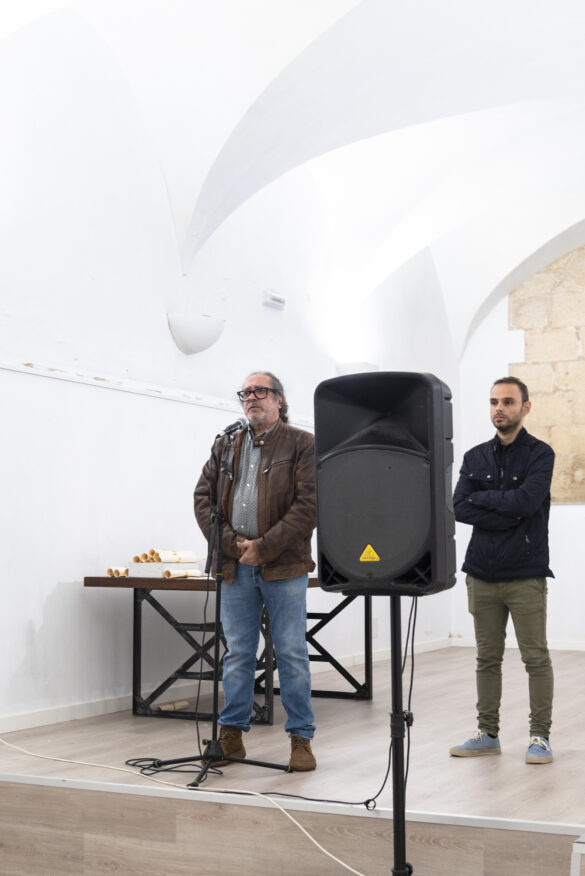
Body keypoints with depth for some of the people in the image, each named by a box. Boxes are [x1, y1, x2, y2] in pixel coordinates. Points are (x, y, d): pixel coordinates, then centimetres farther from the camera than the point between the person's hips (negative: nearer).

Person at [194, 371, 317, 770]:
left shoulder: (302, 444, 0)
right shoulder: (226, 446, 14)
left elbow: (307, 505, -9)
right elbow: (203, 497, 8)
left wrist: (264, 547, -13)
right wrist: (232, 543, -6)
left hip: (283, 567, -4)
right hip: (235, 566, 4)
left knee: (292, 654, 2)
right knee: (237, 653, 10)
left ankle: (301, 738, 11)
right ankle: (231, 735, 18)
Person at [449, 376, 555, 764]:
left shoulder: (540, 453, -2)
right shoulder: (475, 457, 11)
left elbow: (526, 500, -18)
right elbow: (460, 508, -2)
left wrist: (483, 498, -5)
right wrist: (508, 516, -11)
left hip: (526, 575, -4)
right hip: (482, 574, 4)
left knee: (536, 658, -1)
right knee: (488, 658, 10)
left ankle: (540, 736, 9)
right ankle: (488, 733, 19)